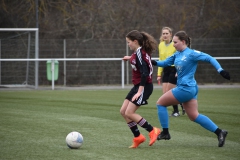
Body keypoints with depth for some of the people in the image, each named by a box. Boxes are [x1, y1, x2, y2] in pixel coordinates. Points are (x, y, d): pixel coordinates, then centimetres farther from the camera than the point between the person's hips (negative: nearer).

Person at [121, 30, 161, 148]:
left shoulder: (139, 53, -18)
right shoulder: (140, 52, 9)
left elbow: (144, 73, -25)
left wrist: (140, 91, -27)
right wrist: (131, 58, 35)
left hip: (144, 86, -10)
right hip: (138, 85, 10)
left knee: (129, 113, -13)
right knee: (123, 111, 7)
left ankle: (152, 131, -3)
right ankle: (137, 137, 12)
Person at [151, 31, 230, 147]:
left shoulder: (191, 54, -14)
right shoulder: (177, 55, 10)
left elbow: (209, 58, -14)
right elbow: (165, 63, 16)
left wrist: (220, 70, -22)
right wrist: (155, 63, -3)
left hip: (185, 89, -9)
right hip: (191, 89, 9)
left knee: (160, 103, 2)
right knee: (194, 116, 10)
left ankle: (165, 132, 9)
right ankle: (219, 132, 9)